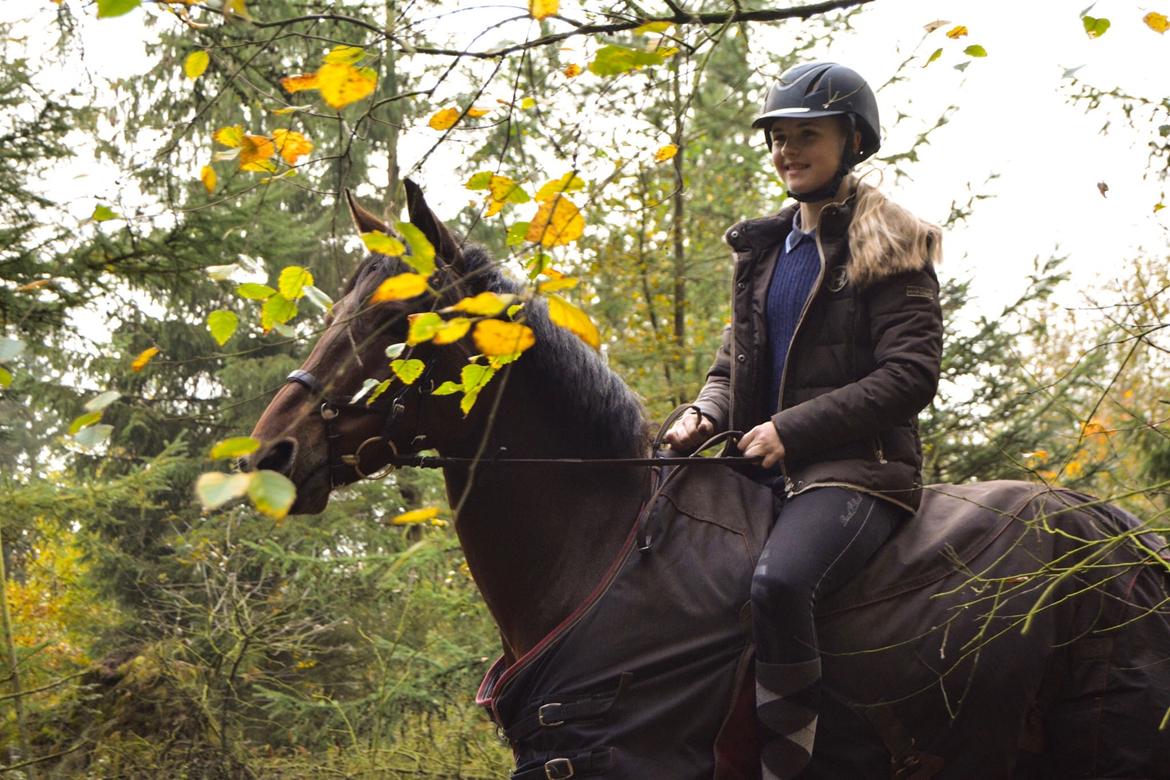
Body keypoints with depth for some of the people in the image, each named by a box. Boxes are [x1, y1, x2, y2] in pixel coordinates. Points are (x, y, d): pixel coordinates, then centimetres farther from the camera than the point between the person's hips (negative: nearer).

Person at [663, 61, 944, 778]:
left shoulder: (889, 249, -3)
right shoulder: (765, 250, 18)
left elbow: (911, 374, -12)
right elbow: (737, 360, 26)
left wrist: (793, 430, -17)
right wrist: (705, 414, 2)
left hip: (859, 468, -8)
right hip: (766, 469, 8)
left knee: (777, 581, -35)